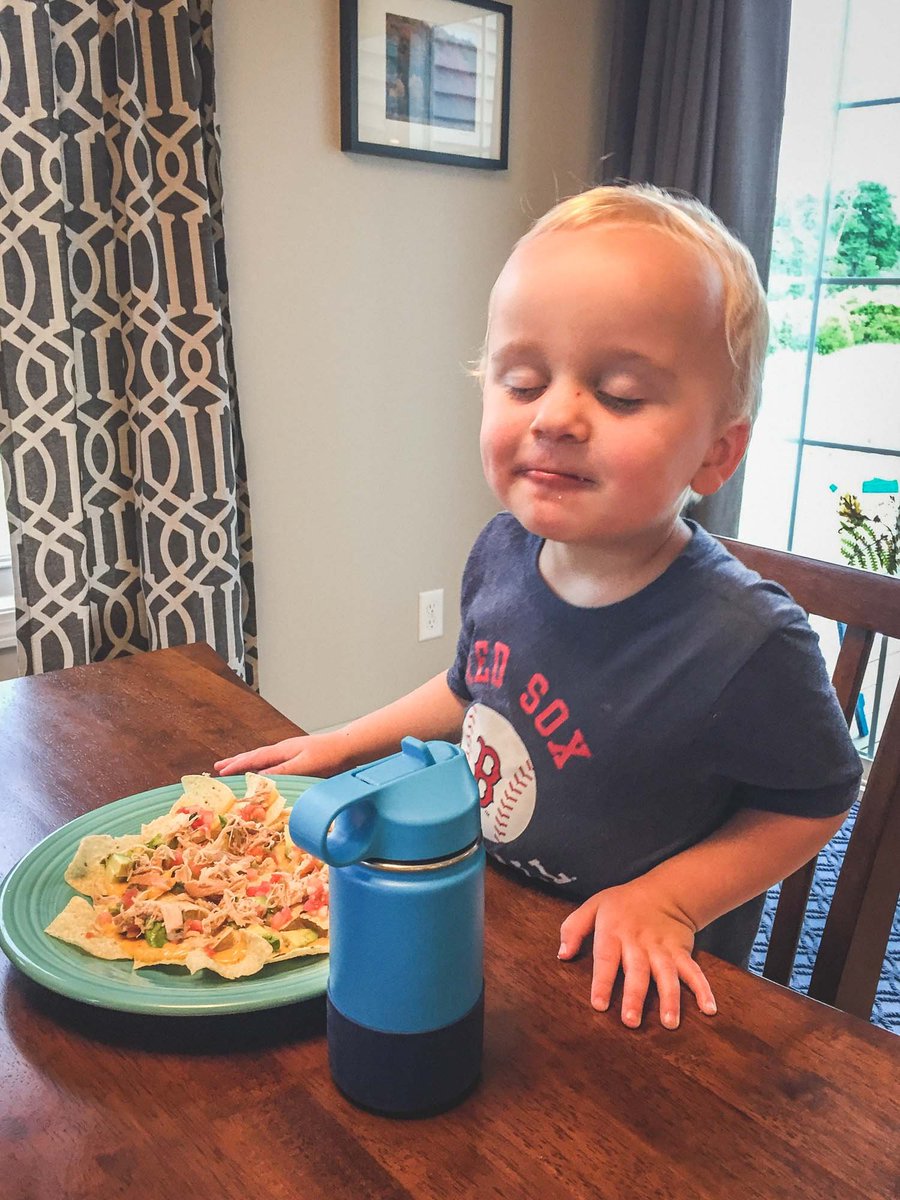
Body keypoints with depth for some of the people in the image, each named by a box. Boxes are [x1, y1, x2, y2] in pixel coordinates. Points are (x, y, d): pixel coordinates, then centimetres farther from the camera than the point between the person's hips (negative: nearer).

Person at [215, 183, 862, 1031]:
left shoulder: (744, 642, -31)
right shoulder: (504, 550, -13)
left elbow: (815, 801, -14)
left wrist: (669, 897, -22)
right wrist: (346, 743, 6)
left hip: (643, 988, -2)